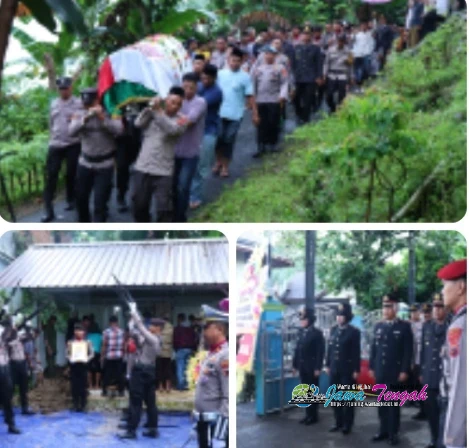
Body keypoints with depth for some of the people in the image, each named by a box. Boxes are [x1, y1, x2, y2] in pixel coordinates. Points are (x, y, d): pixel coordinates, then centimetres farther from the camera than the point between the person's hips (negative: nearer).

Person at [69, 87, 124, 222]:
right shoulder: (79, 115, -1)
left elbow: (119, 130, -22)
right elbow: (72, 131, -19)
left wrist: (102, 117, -30)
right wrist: (86, 118, -32)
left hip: (104, 165, -4)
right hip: (85, 163, 4)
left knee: (100, 202, -9)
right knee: (81, 197, 15)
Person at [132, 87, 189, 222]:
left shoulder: (181, 120, -4)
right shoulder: (151, 114, 5)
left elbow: (171, 129, -24)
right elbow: (138, 123, -12)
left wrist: (158, 111, -33)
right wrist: (149, 108, -25)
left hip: (163, 172, -3)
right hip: (142, 168, 3)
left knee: (164, 208, -8)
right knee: (139, 205, 14)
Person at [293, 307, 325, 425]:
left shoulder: (317, 333, -8)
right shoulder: (302, 333, 13)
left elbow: (320, 351, -12)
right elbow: (298, 349, 14)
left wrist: (318, 368, -17)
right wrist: (295, 364, 10)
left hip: (312, 367, -6)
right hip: (302, 366, 6)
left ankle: (313, 416, 6)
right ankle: (308, 414, 15)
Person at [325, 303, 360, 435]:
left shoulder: (354, 331, -8)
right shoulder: (333, 330, 9)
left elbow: (356, 352, -9)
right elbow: (330, 348, 12)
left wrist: (356, 370, -12)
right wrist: (327, 365, 10)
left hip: (347, 369, -6)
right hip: (334, 368, 6)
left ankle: (347, 424, 9)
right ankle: (338, 422, 19)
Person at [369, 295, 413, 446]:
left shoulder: (404, 327, -5)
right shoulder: (378, 326, 10)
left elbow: (408, 351, -8)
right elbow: (373, 348, 13)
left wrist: (404, 370, -13)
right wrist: (371, 367, 9)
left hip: (395, 372, -4)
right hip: (380, 372, 5)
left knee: (394, 403, 2)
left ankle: (393, 433, 9)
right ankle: (384, 431, 17)